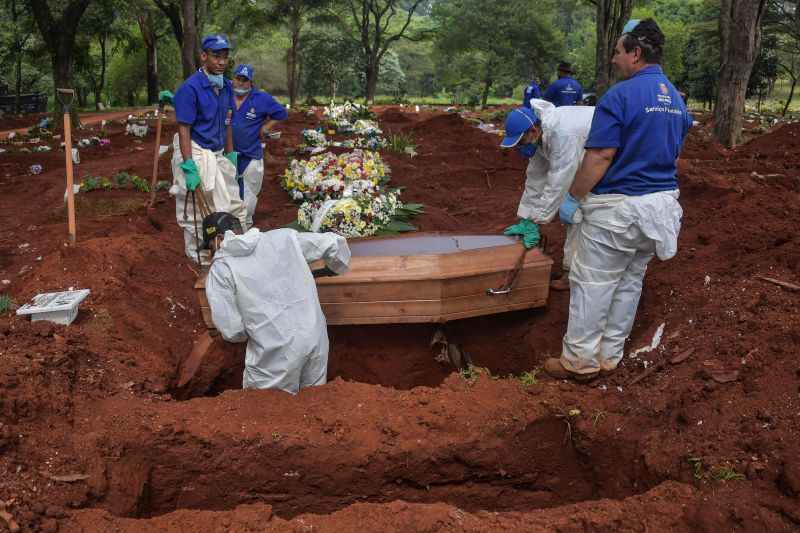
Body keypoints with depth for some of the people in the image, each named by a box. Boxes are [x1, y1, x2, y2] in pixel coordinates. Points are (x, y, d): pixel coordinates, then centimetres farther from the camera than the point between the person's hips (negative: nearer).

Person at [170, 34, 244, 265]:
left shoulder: (226, 86, 7)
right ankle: (200, 261, 16)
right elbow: (184, 129, -17)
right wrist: (189, 167, -21)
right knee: (196, 212, 2)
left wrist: (230, 155, 14)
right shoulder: (191, 88, -15)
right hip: (196, 154, -7)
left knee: (232, 207, 10)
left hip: (218, 154, 7)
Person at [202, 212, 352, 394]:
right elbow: (335, 242, 9)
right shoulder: (282, 237, 6)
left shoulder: (219, 271, -3)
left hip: (277, 353, -4)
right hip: (316, 337, 5)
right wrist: (334, 268, 29)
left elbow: (231, 330, -6)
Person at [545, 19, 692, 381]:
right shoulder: (677, 100, 10)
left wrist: (572, 198, -12)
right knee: (630, 282, 16)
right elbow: (674, 157, 17)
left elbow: (600, 156, -21)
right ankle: (610, 356, 27)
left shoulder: (620, 95, -16)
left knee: (592, 284, 3)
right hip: (660, 205, 8)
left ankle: (580, 361, 12)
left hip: (617, 207, -8)